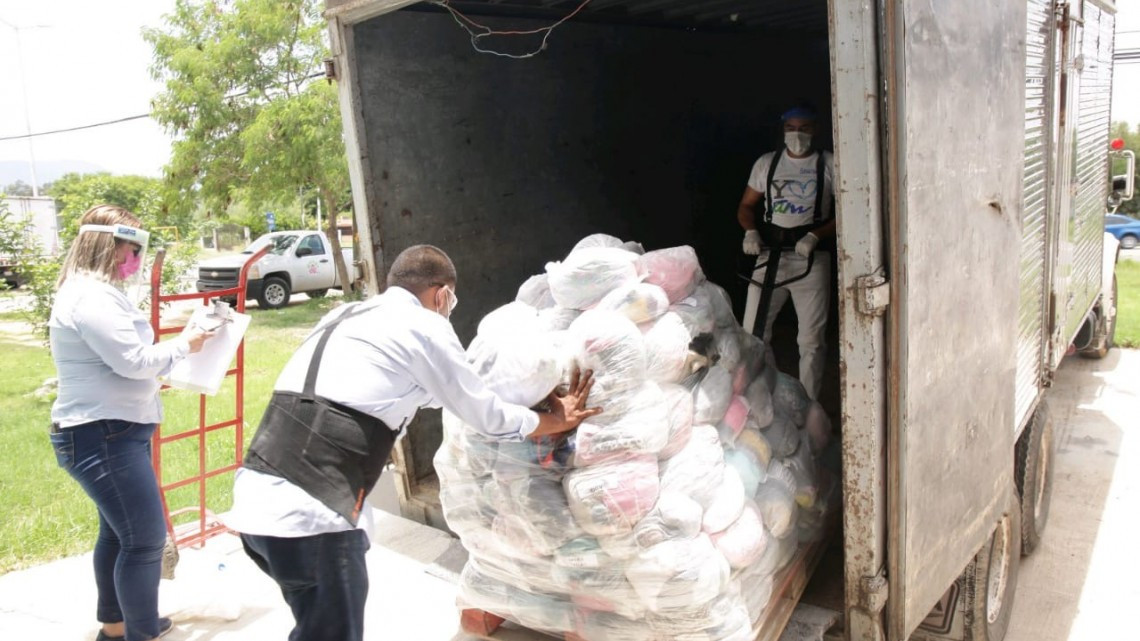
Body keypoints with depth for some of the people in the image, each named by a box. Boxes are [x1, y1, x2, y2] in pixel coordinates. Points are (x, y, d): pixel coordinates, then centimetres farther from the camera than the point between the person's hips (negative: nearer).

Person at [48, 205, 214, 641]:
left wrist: (166, 356, 9)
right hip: (103, 437, -11)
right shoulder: (92, 297, -20)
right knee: (145, 539, -5)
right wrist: (183, 345, -9)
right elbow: (134, 361, -22)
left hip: (108, 432, 11)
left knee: (119, 532, 21)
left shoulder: (91, 292, 14)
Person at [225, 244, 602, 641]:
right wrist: (557, 421, 25)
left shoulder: (350, 315, 22)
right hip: (308, 512, -8)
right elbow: (487, 417, 8)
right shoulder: (424, 325, -2)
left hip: (257, 496, 8)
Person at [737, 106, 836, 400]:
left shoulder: (829, 165, 2)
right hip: (770, 255, 2)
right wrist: (751, 232, -7)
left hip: (811, 258, -2)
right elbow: (746, 206, 14)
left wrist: (815, 236, -16)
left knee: (811, 340, 3)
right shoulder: (766, 163, 9)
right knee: (752, 332, -1)